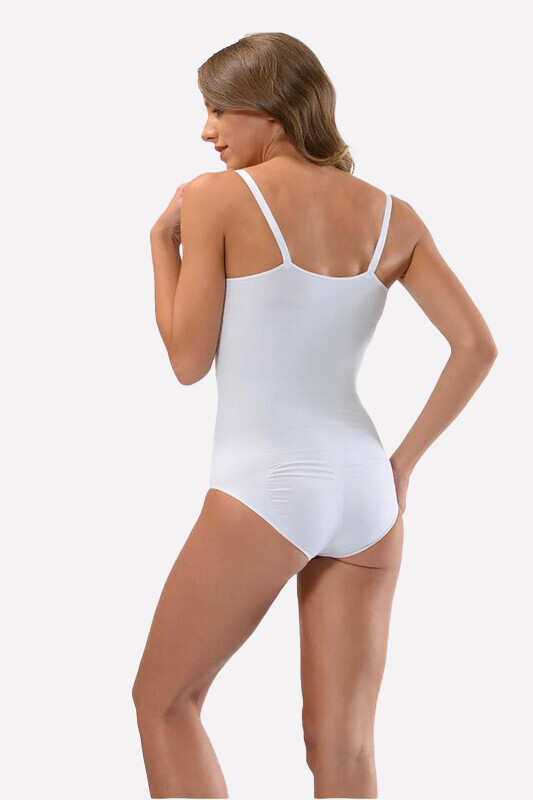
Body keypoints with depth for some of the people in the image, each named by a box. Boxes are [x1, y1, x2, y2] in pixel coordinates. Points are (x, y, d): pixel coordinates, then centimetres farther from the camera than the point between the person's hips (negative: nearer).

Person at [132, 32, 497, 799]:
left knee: (164, 702, 15)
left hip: (263, 493, -5)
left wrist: (163, 241, 8)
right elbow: (477, 346, 4)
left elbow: (188, 361, -4)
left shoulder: (217, 198, -6)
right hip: (365, 491, 5)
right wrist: (404, 460, 10)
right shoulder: (391, 215, 7)